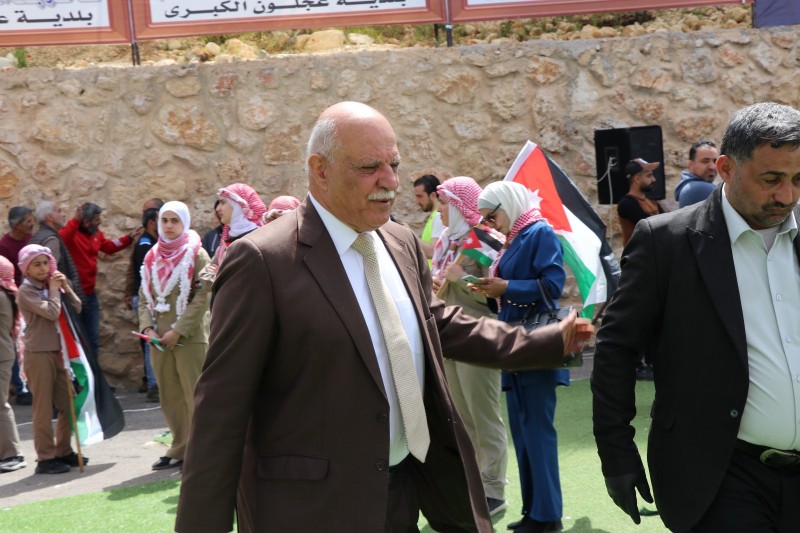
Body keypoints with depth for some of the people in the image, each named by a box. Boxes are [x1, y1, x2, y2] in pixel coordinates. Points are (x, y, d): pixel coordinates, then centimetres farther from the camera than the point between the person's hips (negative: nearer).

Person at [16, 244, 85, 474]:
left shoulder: (50, 286, 12)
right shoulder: (26, 291, -9)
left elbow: (77, 308, 6)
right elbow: (51, 312, -21)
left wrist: (65, 287, -4)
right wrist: (54, 289, -9)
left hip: (58, 351, 7)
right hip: (38, 353, -7)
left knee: (68, 404, 11)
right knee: (43, 408, -2)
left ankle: (63, 451, 22)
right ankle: (45, 458, 4)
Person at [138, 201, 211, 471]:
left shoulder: (196, 255, -4)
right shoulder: (153, 257, 13)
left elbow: (201, 298, -10)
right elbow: (144, 296, 14)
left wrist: (178, 331, -15)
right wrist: (148, 327, -3)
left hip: (189, 338, -5)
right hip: (159, 339, 6)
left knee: (194, 395, -5)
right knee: (169, 397, 9)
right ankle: (180, 448, 18)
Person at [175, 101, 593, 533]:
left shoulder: (402, 244, 6)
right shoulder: (263, 261, -16)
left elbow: (437, 324, 21)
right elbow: (221, 411, -14)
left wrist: (550, 343, 17)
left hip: (410, 490, 7)